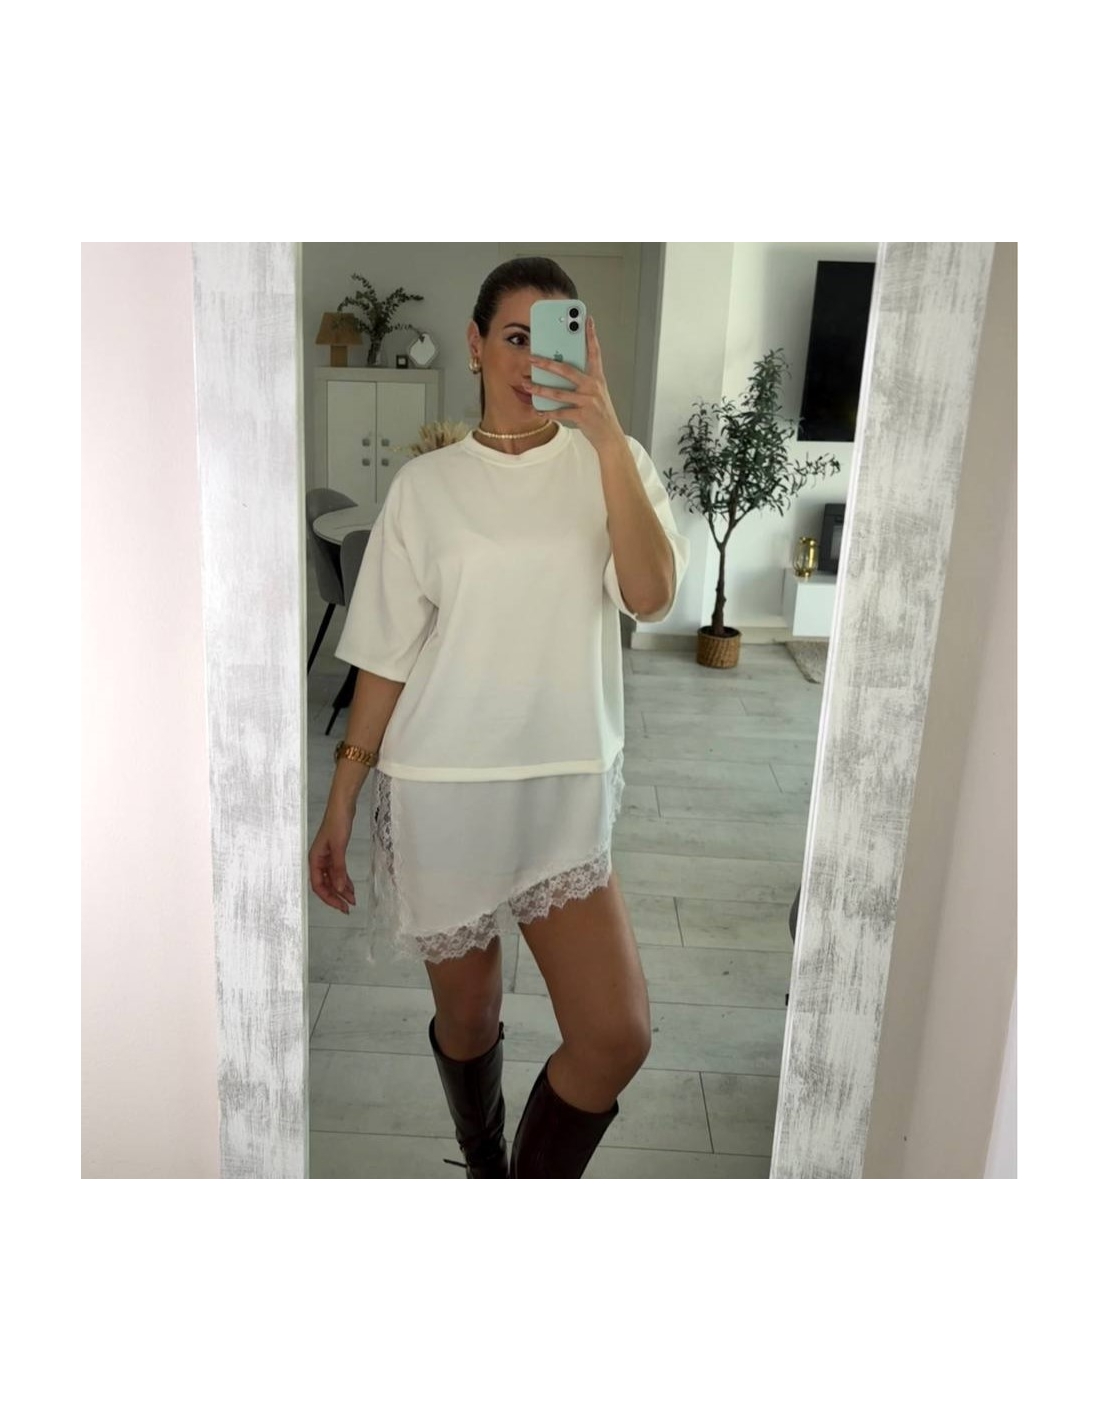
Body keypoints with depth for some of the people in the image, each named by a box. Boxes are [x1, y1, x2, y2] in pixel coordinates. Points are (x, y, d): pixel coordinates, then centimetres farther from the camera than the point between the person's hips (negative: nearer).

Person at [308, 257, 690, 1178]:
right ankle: (484, 1170, 46)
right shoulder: (426, 485, 1)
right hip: (440, 791, 0)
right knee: (468, 1017, 15)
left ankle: (532, 1181, 23)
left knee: (619, 1036, -7)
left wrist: (605, 433, -25)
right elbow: (386, 656, 3)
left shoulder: (611, 463, 2)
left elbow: (652, 597, -16)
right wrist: (341, 805, 2)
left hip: (565, 792, 1)